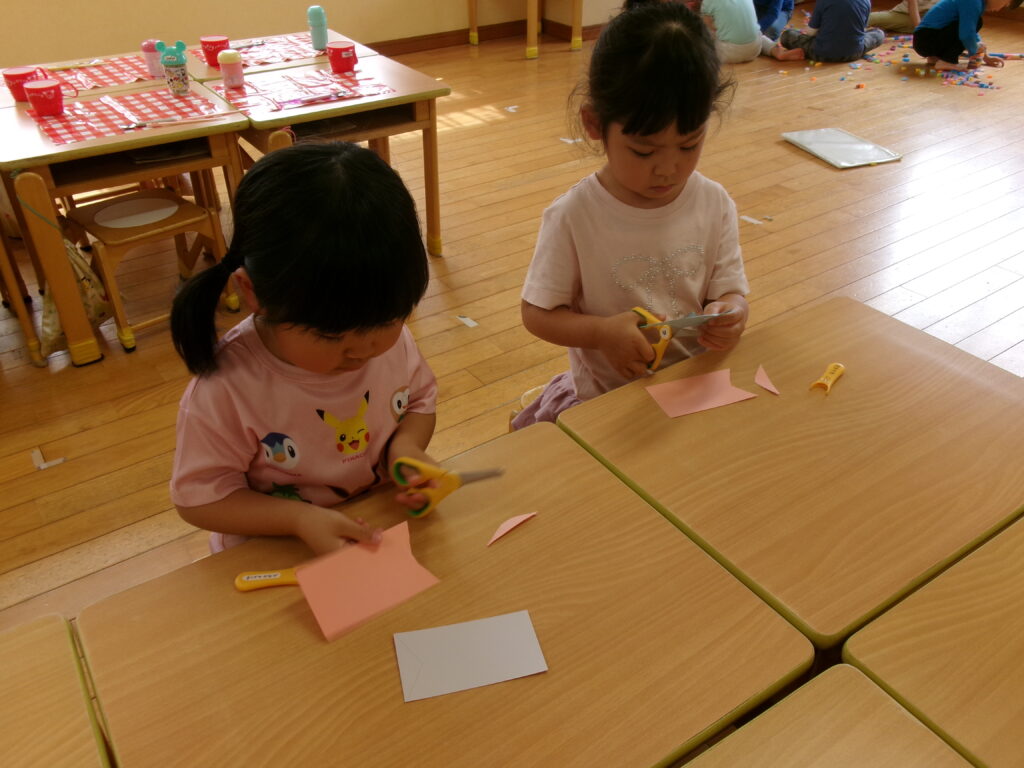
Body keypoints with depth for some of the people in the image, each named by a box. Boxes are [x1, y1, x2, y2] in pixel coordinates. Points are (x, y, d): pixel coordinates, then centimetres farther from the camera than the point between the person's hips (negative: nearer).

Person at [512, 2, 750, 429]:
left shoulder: (714, 205, -4)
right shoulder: (573, 217, -14)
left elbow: (730, 290, 2)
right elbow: (537, 313, -8)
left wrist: (730, 314, -23)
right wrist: (602, 332, -25)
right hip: (605, 399, -3)